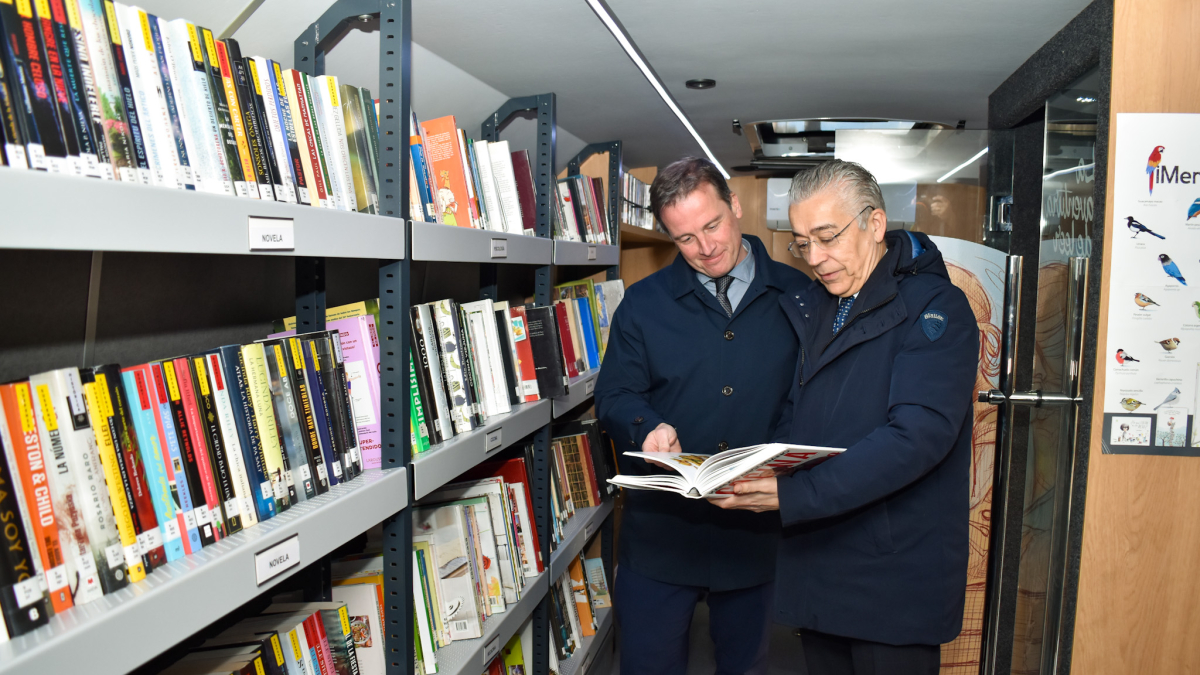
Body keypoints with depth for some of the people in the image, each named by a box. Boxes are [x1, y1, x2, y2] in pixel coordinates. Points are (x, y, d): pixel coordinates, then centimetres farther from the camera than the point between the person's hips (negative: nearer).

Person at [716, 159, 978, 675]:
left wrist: (794, 495, -32)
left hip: (896, 581, -6)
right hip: (814, 571, 6)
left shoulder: (936, 309, -13)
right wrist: (749, 473, -5)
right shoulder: (810, 308, 10)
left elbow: (917, 436, -25)